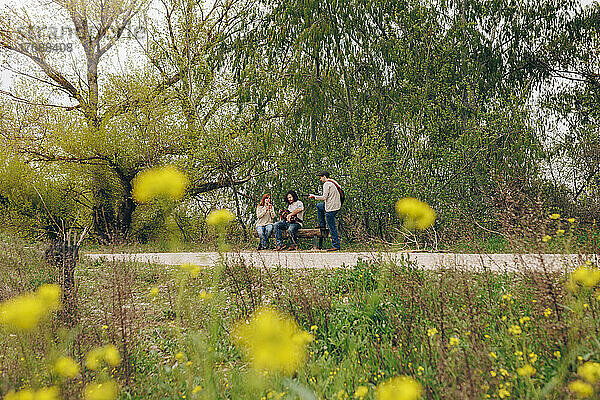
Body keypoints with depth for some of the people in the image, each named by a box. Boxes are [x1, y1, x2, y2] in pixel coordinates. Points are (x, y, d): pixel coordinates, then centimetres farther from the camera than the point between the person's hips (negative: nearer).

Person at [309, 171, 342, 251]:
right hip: (336, 206, 10)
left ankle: (336, 246, -3)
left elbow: (324, 197, -16)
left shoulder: (327, 184, -12)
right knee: (319, 206, 30)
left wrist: (314, 196, -4)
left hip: (331, 208, -10)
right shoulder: (333, 183, 16)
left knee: (332, 227, -5)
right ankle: (322, 225, 30)